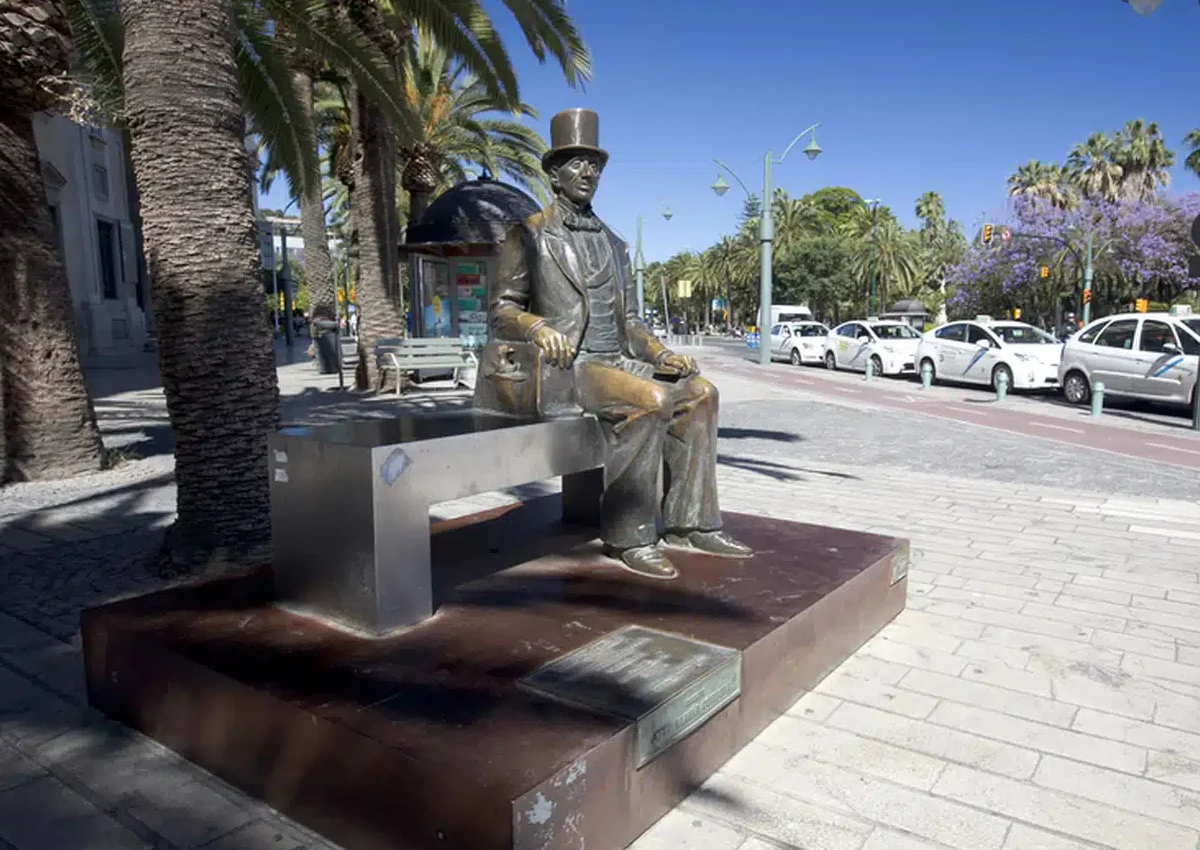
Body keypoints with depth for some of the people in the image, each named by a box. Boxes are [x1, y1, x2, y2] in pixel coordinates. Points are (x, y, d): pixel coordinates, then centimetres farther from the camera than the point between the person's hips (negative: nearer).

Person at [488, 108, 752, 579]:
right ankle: (628, 535, -22)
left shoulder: (613, 243, 21)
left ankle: (690, 523, -5)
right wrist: (538, 326, -27)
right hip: (564, 365, -7)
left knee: (699, 392, -10)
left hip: (616, 360, 7)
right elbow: (502, 311, -5)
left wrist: (660, 353, 2)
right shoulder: (529, 234, 1)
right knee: (649, 401, -31)